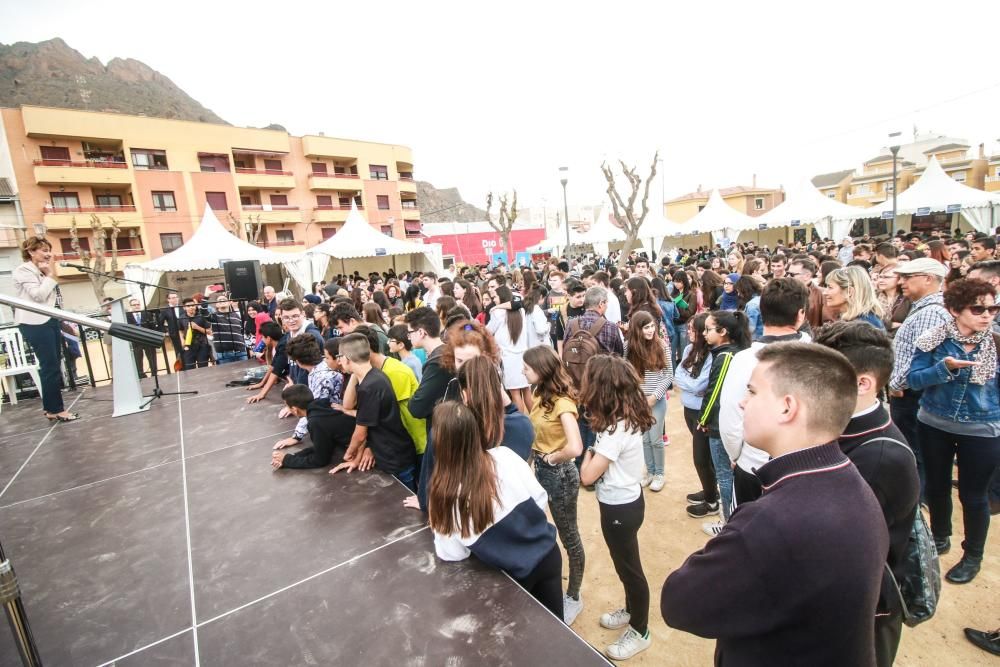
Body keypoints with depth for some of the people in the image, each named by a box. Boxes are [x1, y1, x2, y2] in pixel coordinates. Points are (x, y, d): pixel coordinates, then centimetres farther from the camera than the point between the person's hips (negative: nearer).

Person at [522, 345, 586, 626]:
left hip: (560, 474, -8)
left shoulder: (562, 402, -26)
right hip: (541, 469, 8)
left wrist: (552, 458, -21)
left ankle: (573, 598, 33)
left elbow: (575, 448, -37)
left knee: (568, 537, 12)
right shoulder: (541, 395, 0)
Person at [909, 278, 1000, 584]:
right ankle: (940, 536, 41)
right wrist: (944, 368, -28)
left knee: (973, 495, 11)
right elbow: (913, 379, -13)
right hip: (934, 425, 0)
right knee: (936, 487, 17)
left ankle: (973, 556, 32)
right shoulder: (935, 338, -11)